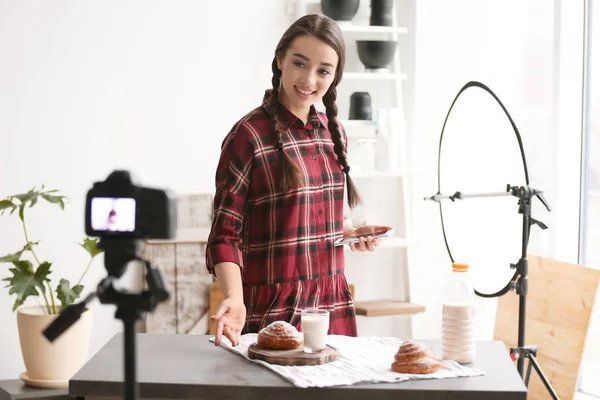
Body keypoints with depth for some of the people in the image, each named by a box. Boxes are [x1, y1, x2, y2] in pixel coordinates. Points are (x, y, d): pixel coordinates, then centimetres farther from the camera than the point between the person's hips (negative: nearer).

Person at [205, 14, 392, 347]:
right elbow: (225, 235, -14)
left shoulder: (333, 132, 6)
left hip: (334, 307, 6)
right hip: (272, 311, -6)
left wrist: (350, 232, 1)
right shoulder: (249, 135, -13)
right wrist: (234, 297, -28)